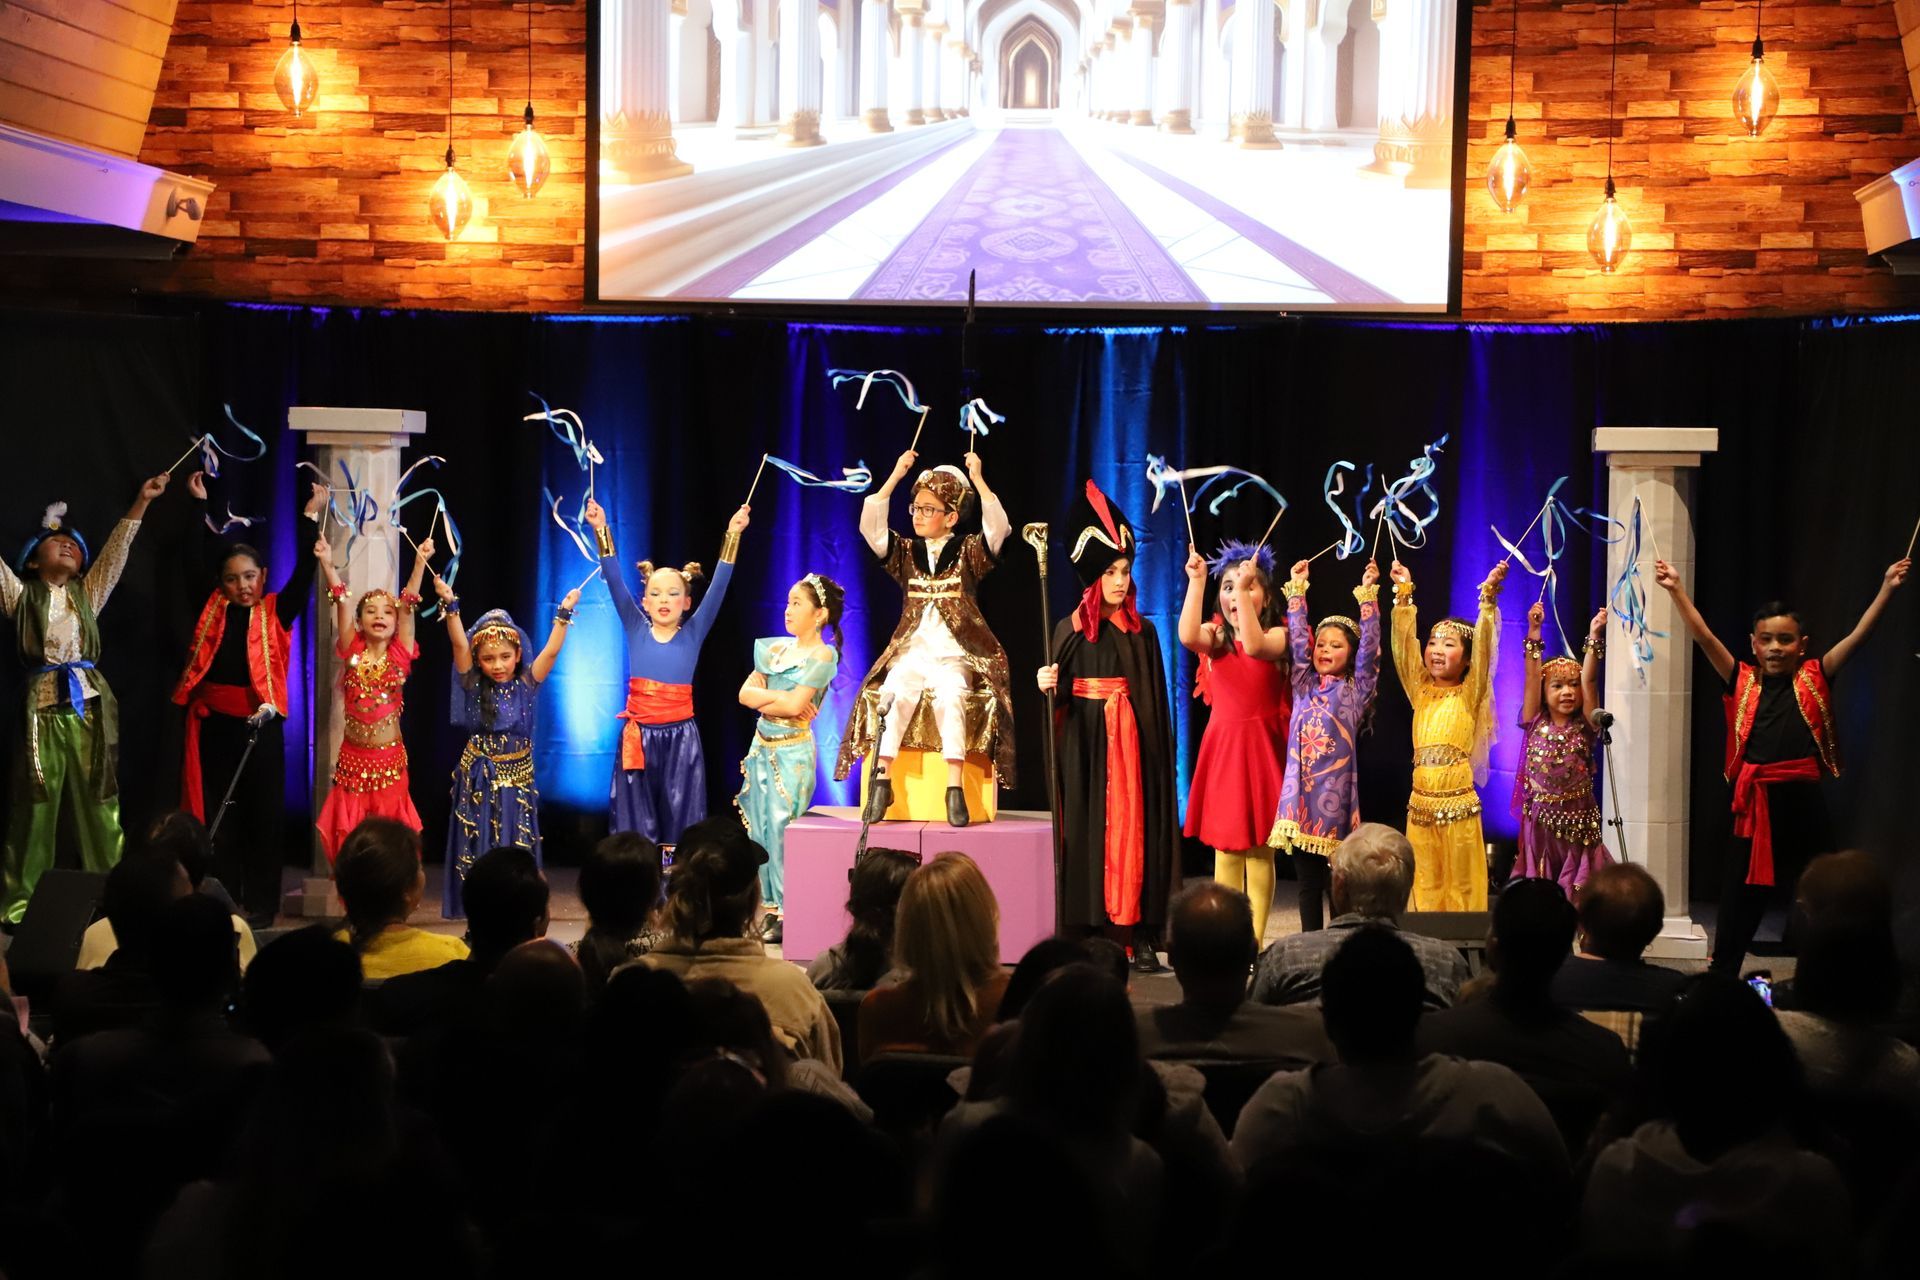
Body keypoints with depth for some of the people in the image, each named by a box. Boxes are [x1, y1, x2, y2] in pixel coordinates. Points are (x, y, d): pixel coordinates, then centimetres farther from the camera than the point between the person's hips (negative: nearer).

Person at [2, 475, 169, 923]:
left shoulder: (88, 594, 17)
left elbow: (116, 551, 11)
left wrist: (141, 502, 3)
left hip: (90, 705, 2)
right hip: (43, 706, -2)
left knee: (98, 803, 3)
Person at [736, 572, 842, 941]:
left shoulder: (822, 655, -8)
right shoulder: (774, 649, 13)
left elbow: (794, 706, -17)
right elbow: (745, 694, 4)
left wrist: (762, 698, -4)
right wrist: (779, 696, -11)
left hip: (792, 751, -7)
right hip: (762, 747, 7)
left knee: (782, 831, -7)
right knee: (761, 831, 6)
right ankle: (772, 908, 12)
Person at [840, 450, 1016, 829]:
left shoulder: (968, 552, 5)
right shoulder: (906, 553, 11)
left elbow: (998, 527, -13)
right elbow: (870, 527, -2)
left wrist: (977, 479, -14)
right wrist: (896, 476, -3)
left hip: (955, 655, -2)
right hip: (911, 652, 2)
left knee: (951, 696, -32)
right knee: (894, 694, -29)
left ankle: (955, 789, -33)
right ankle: (882, 781, -28)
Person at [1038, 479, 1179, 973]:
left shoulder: (1143, 632, 7)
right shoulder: (1070, 630, 3)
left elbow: (1156, 700, 7)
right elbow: (1058, 693, 5)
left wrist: (1158, 752, 1)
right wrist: (1048, 685, -17)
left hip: (1130, 743, 1)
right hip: (1085, 743, -1)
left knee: (1133, 828, -1)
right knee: (1086, 830, -2)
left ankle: (1137, 937, 1)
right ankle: (1087, 935, 2)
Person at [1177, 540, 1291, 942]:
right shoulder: (1216, 637, 4)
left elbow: (1253, 645, -26)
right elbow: (1188, 636, -20)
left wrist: (1244, 586, -25)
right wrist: (1196, 581, -21)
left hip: (1262, 748, -2)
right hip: (1222, 747, 2)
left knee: (1260, 848, 0)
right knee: (1225, 847, 4)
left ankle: (1253, 941, 5)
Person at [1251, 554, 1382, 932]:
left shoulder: (1355, 689, 2)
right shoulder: (1304, 684, 12)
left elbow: (1370, 644, -5)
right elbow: (1298, 636, 12)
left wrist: (1368, 595, -10)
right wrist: (1297, 589, 10)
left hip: (1335, 792, -4)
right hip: (1299, 791, 4)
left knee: (1337, 882, -1)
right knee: (1307, 882, 9)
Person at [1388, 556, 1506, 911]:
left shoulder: (1469, 695, 2)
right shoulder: (1421, 692, 11)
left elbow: (1484, 646, -8)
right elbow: (1404, 644, 6)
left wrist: (1489, 596, -16)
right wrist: (1404, 593, 2)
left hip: (1458, 802, -4)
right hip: (1421, 802, 4)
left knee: (1461, 886, 1)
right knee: (1425, 886, 7)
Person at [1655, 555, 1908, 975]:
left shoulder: (1814, 679, 2)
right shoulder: (1742, 681, 3)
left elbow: (1857, 636, -5)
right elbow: (1704, 636, -4)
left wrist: (1887, 588, -13)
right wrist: (1676, 589, -12)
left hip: (1803, 799, 0)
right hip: (1754, 802, 1)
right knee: (1739, 897, 8)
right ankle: (1721, 979, 18)